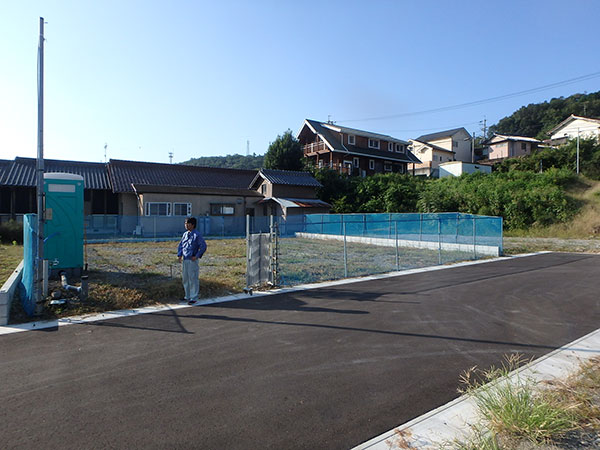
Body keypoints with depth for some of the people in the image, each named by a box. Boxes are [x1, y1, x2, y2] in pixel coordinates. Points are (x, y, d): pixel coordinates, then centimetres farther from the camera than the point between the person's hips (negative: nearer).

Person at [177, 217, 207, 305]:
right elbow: (180, 245, 19)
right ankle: (187, 296, 28)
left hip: (192, 260, -7)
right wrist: (179, 255, 6)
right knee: (185, 279, 15)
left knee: (193, 279, -1)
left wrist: (196, 256, -15)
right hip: (184, 260, 7)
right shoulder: (185, 234, 11)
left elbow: (203, 246, -13)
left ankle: (193, 298, 9)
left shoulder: (197, 235, -10)